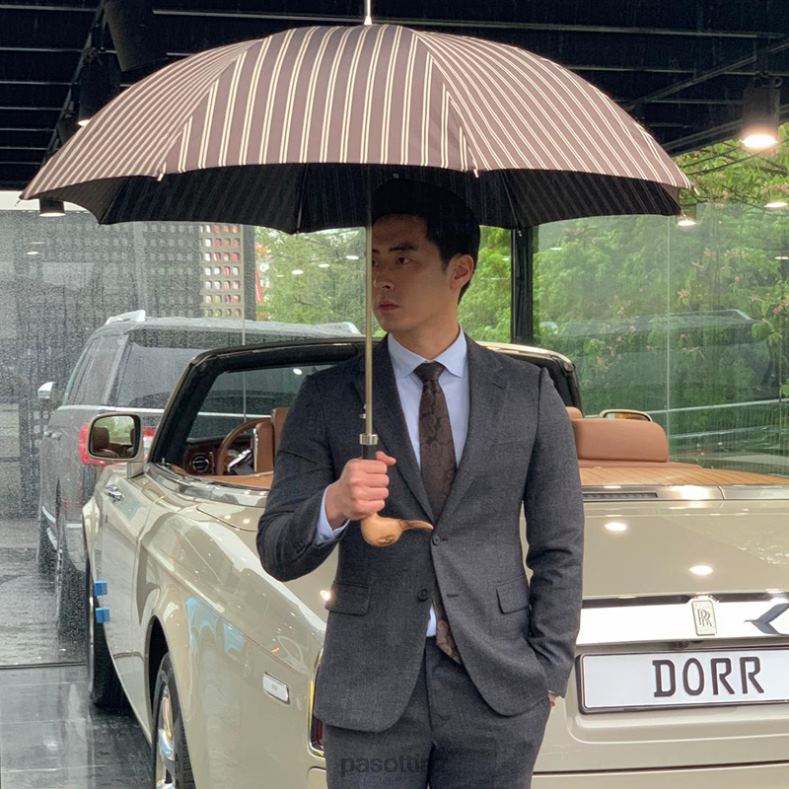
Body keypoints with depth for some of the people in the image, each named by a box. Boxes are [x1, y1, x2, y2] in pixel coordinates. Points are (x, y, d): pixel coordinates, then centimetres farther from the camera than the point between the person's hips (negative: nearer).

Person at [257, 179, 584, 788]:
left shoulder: (529, 393, 5)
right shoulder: (326, 399, 3)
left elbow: (559, 549, 7)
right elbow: (277, 554, -1)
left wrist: (549, 674, 0)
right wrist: (332, 508, -21)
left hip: (497, 692, 1)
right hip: (370, 692, 0)